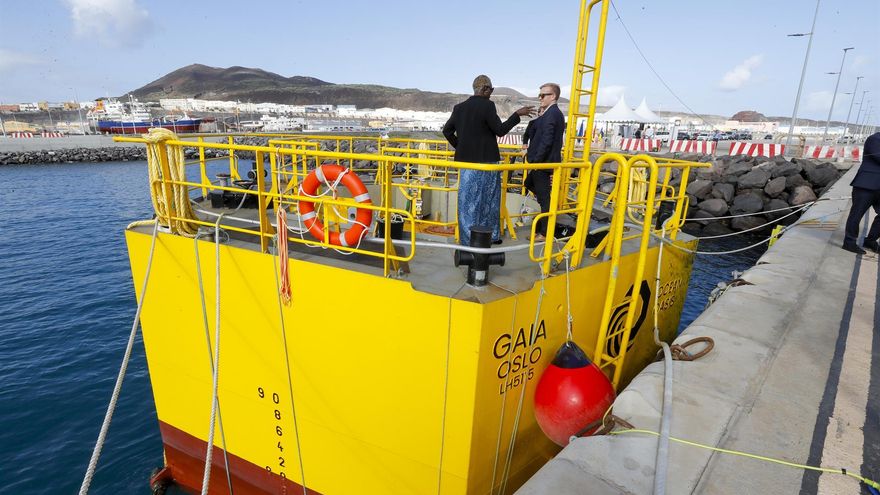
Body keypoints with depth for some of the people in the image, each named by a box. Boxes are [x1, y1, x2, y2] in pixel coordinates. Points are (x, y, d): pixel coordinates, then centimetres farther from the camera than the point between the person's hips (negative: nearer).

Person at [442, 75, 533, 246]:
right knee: (488, 199, 9)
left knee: (468, 199, 8)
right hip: (486, 160, -4)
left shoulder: (459, 107, 6)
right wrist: (518, 114, -1)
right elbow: (500, 130, -9)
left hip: (466, 160, 5)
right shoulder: (487, 105, -11)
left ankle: (467, 238, 12)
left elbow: (447, 130, 11)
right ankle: (490, 235, 20)